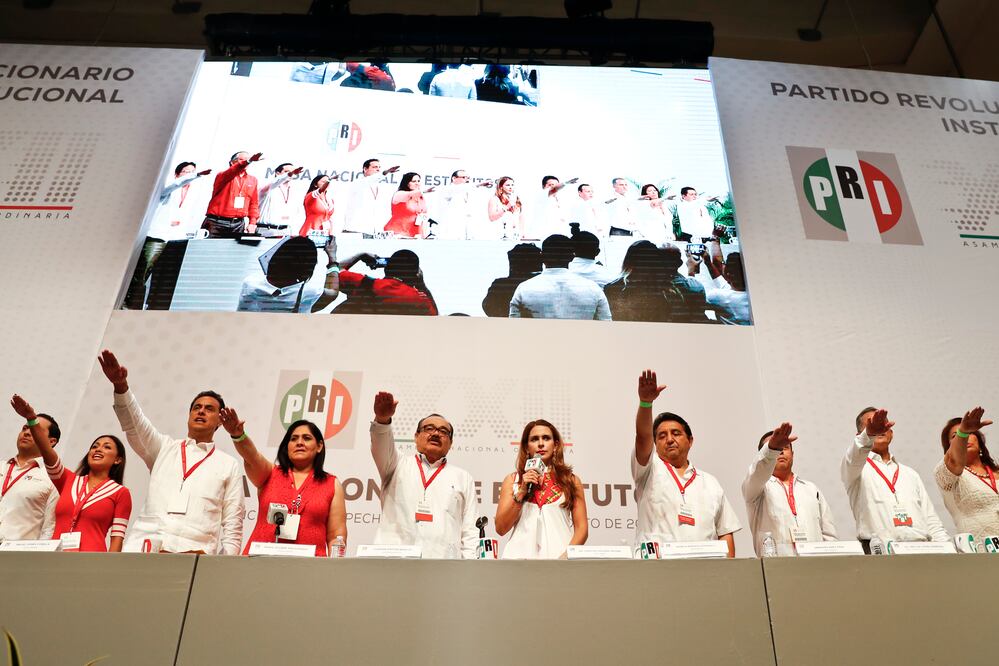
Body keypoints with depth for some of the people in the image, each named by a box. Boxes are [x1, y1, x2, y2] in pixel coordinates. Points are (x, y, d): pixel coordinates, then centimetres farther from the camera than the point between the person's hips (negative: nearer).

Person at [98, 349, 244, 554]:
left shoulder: (229, 465, 13)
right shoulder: (164, 448, 20)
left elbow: (233, 526, 10)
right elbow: (135, 423, 2)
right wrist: (121, 386, -15)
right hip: (144, 548, 2)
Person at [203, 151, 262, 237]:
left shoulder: (252, 179, 15)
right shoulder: (223, 175, 2)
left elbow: (253, 203, 15)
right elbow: (231, 172, -23)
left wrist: (253, 222, 4)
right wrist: (248, 161, -39)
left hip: (238, 224, 4)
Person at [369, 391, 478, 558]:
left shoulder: (463, 478, 19)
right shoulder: (399, 464, 18)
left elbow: (470, 531, 14)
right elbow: (382, 447, -4)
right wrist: (382, 419, -25)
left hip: (444, 558, 1)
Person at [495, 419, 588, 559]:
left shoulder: (571, 480, 11)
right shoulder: (512, 480, 11)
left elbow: (581, 528, 8)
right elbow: (501, 529, 6)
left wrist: (567, 556, -8)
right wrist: (521, 492, -3)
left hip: (559, 556, 0)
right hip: (521, 554, 0)